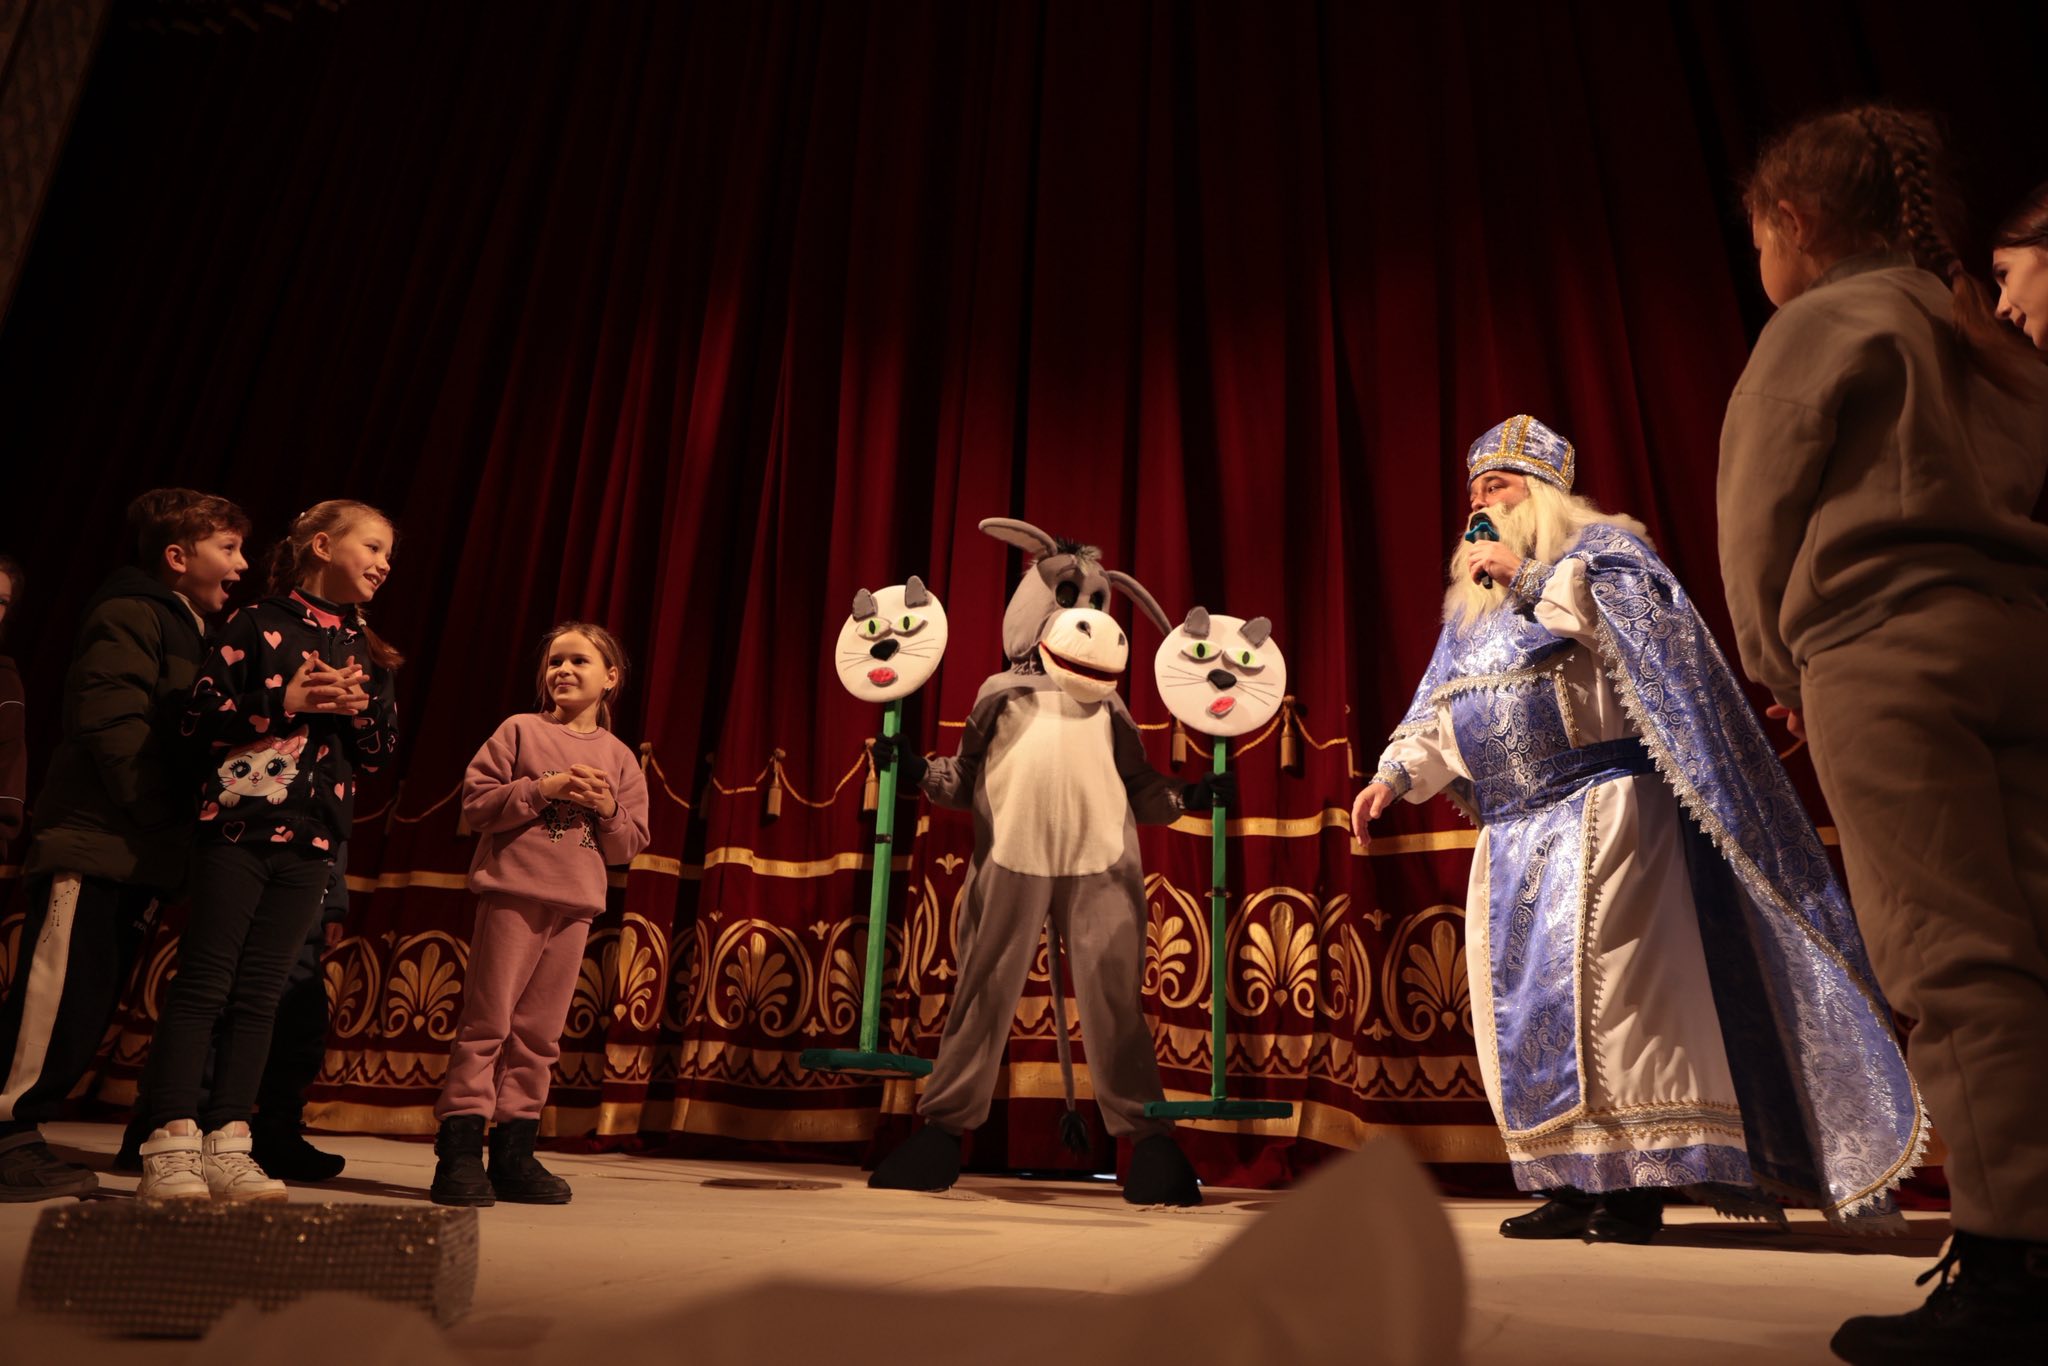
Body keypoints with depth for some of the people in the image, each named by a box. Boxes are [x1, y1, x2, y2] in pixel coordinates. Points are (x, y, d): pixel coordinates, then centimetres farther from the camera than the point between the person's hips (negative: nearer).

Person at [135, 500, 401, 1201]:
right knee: (203, 985, -2)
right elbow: (199, 711, -6)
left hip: (311, 842, 5)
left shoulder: (368, 654, 15)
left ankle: (226, 1147, 9)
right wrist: (282, 703, -15)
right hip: (239, 826, -4)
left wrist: (362, 708, -6)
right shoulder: (260, 624, 1)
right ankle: (170, 1149, 2)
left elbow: (379, 751, 13)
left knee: (259, 996, 6)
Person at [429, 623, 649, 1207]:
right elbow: (476, 802, -3)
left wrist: (608, 809, -6)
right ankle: (459, 1153, 4)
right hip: (513, 894, -3)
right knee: (487, 1021, -3)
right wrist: (541, 789, -14)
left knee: (540, 1031, 8)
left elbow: (629, 845, 13)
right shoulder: (520, 730, 5)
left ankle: (514, 1153, 16)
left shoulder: (619, 758, 13)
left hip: (575, 906, 3)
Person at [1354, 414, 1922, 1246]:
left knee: (1606, 980, -13)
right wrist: (1395, 775, 5)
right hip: (1509, 832, 7)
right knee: (1521, 999, 4)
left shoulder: (1599, 544, 6)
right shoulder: (1469, 603, 24)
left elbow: (1639, 606, -16)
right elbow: (1435, 715, 21)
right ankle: (1573, 1184, 11)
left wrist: (1529, 577, -13)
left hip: (1600, 809, -7)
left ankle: (1639, 1183, -4)